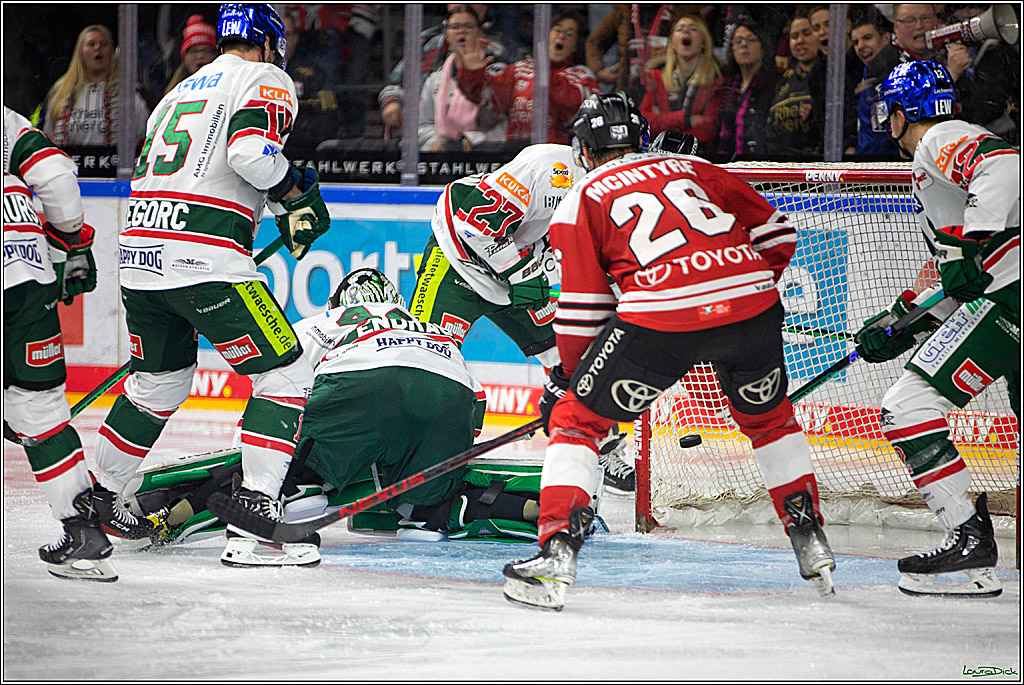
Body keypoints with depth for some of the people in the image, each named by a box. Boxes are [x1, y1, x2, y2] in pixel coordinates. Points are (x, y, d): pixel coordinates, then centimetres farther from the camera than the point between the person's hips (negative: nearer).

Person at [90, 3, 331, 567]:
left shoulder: (182, 90, 26)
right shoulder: (267, 81, 2)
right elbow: (249, 149, -17)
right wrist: (297, 198, -2)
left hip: (138, 252, 8)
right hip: (204, 260, -8)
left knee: (161, 381, 26)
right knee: (284, 373, 0)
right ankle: (253, 515, -9)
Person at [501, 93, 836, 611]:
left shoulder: (580, 201, 17)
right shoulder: (694, 169, 26)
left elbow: (583, 309, 13)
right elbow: (776, 234, 25)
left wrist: (566, 376, 25)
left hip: (659, 316, -4)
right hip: (751, 304, 4)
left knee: (575, 419, 12)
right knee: (768, 418, 31)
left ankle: (557, 553, -2)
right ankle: (810, 542, 31)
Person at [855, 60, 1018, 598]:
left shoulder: (941, 142, -1)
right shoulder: (953, 150, 29)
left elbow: (1004, 168, -25)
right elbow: (956, 281, 29)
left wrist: (966, 245, -29)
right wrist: (900, 321, 24)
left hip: (1010, 294, -11)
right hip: (1008, 296, 11)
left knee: (907, 409, -11)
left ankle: (970, 540, -14)